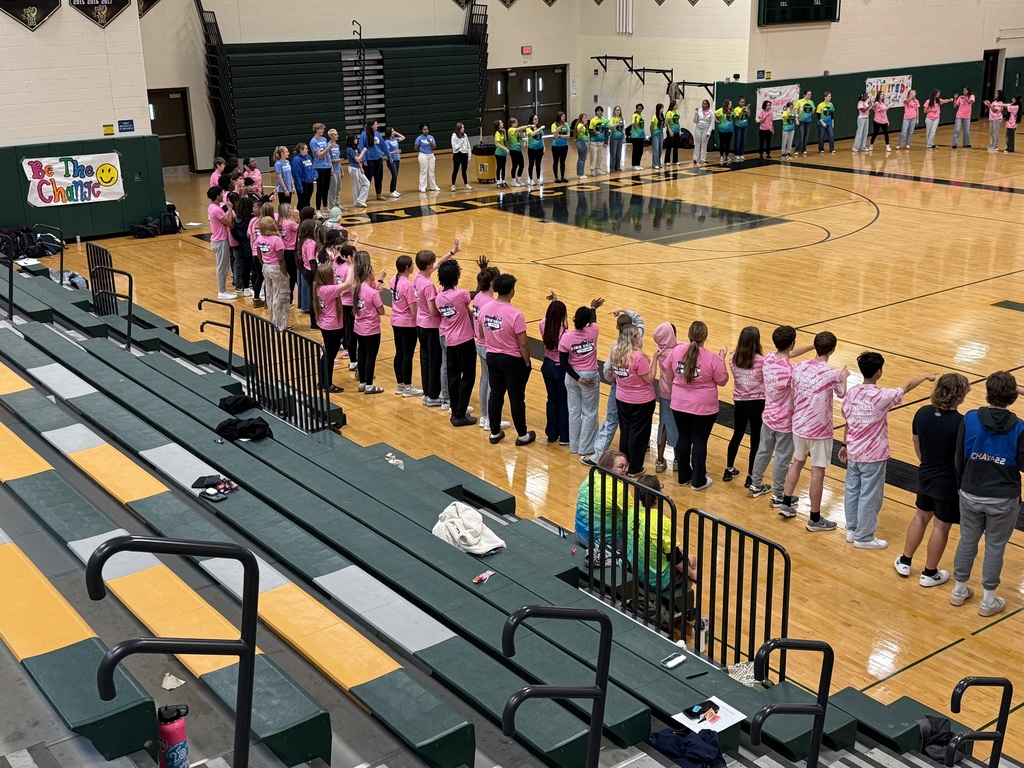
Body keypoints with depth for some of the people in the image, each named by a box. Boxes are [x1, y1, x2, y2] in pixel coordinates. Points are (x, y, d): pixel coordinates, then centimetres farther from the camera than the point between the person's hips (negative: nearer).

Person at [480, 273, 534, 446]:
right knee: (517, 399, 7)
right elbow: (523, 343, -20)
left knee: (495, 395, 17)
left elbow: (482, 333, 7)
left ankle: (495, 433, 26)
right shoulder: (515, 315, -24)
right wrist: (527, 363, -6)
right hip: (513, 360, -5)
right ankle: (523, 435, 20)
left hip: (492, 357, 5)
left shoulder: (485, 308, -6)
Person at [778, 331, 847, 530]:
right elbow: (842, 394, 2)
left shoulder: (799, 367, -5)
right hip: (819, 430, -5)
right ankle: (815, 519, 12)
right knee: (817, 472, 4)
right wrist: (844, 377, 21)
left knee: (797, 462, 24)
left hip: (799, 425, 5)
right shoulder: (832, 374, -18)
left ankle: (786, 504, 33)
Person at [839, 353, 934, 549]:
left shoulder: (851, 392, -6)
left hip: (853, 452, 6)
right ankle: (864, 537, 16)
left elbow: (847, 421, 5)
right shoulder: (882, 396, -20)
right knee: (870, 496, 6)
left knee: (852, 491, 17)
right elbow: (907, 387, -3)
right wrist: (925, 377, 15)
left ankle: (852, 530, 30)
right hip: (873, 455, -6)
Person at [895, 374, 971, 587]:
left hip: (925, 476, 5)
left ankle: (905, 562, 35)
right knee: (941, 527, 11)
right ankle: (929, 573, 25)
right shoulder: (961, 423, -25)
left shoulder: (922, 413, -8)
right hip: (948, 483, -5)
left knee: (921, 517, 24)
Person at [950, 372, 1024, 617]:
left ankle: (959, 590, 32)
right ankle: (988, 601, 23)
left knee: (967, 541, 19)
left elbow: (959, 458, -5)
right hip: (1003, 500, -1)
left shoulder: (970, 420, -12)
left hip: (971, 495, 2)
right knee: (995, 547, 13)